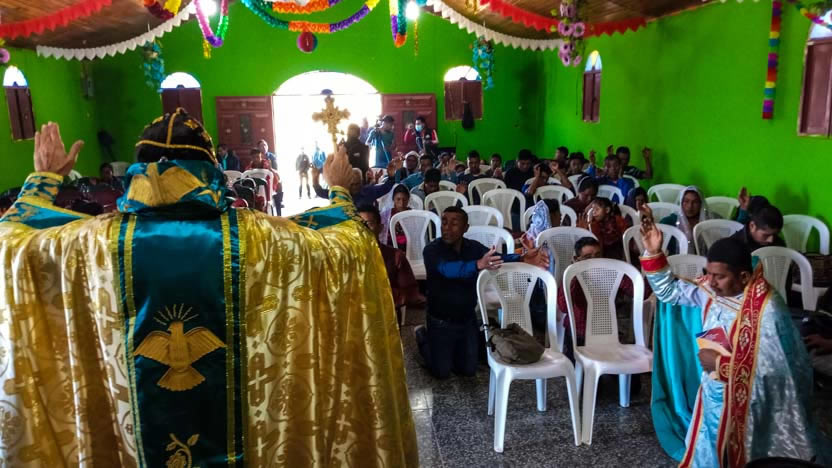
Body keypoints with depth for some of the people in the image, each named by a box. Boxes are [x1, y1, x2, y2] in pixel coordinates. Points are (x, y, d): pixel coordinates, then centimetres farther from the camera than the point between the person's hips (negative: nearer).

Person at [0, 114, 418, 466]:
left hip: (135, 431, 2)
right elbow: (348, 243, -6)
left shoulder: (98, 240, -12)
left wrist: (45, 176, 21)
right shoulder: (257, 236, -17)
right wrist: (339, 191, 12)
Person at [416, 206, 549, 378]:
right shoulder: (432, 250, -21)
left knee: (468, 369, 12)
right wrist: (479, 265, -61)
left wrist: (523, 259, -45)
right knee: (441, 372, 5)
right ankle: (423, 336, 31)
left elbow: (498, 258, -23)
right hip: (440, 320, -4)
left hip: (468, 318, 4)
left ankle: (449, 349, 41)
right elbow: (447, 269, -42)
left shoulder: (474, 247, -6)